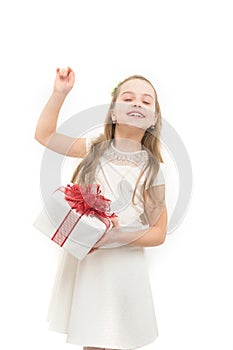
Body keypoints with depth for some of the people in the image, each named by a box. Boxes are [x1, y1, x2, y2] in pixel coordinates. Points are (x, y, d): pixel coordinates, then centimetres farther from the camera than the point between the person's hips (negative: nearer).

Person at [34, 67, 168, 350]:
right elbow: (44, 135, 12)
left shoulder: (151, 169, -6)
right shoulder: (95, 149, 1)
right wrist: (60, 93, 3)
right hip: (81, 260, 3)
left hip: (122, 268, -2)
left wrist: (118, 237, -20)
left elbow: (158, 234, -5)